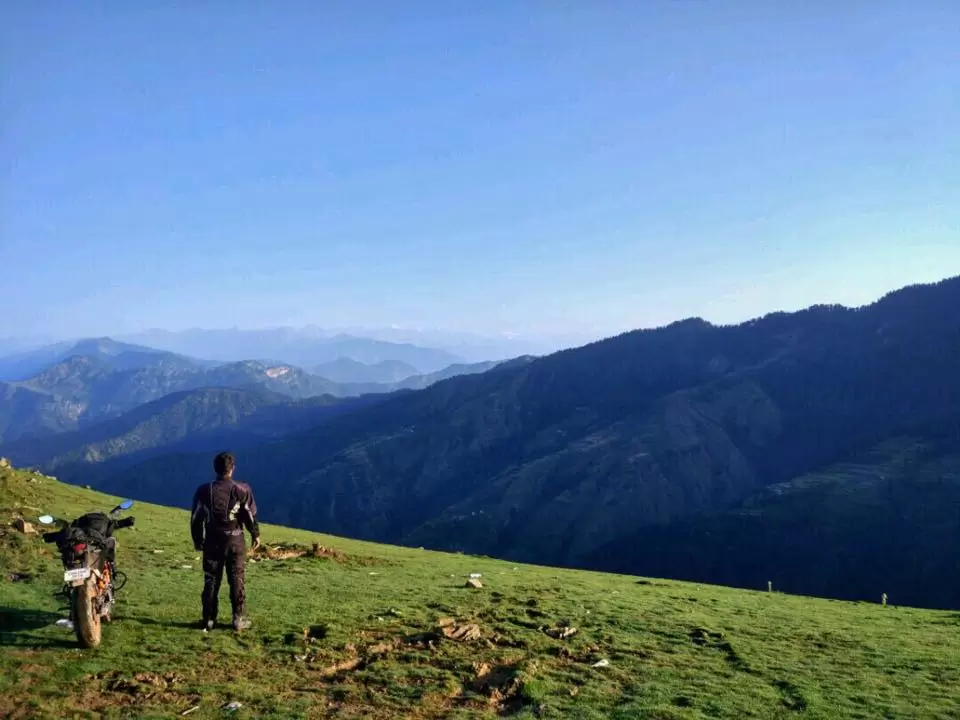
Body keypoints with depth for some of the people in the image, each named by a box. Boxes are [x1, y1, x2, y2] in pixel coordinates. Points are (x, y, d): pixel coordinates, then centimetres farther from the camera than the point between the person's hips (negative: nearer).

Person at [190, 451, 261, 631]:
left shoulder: (204, 491, -2)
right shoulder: (242, 490, -8)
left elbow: (196, 518, 3)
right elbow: (250, 515, -4)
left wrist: (198, 540, 16)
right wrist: (255, 534, 11)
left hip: (212, 540, 2)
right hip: (235, 540, -1)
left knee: (211, 580, 10)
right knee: (237, 580, 5)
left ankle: (209, 619, 13)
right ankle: (239, 619, 7)